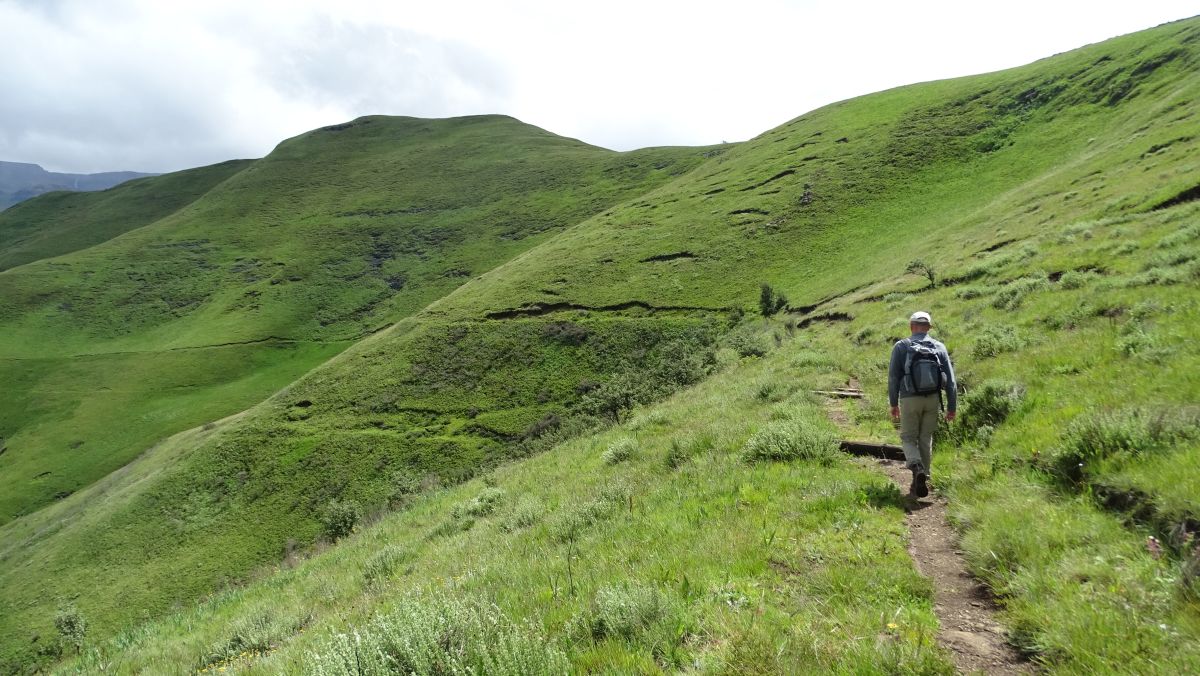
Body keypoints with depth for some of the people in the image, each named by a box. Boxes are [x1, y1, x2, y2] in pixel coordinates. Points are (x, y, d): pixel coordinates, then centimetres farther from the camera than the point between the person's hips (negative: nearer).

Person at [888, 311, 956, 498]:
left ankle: (917, 469, -17)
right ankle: (922, 480, 18)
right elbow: (950, 379, 3)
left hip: (910, 400, -2)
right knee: (925, 439, 15)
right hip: (932, 399, 3)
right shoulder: (939, 347, 4)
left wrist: (893, 403, 6)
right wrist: (952, 407, 8)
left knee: (908, 438, 9)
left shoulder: (901, 346, -3)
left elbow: (893, 377, -3)